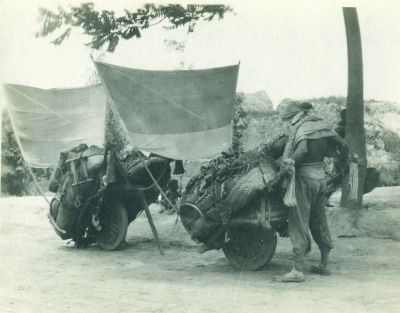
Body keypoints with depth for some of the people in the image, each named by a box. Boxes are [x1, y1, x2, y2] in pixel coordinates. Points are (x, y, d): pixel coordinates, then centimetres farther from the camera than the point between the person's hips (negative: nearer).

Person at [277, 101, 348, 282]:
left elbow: (302, 150, -28)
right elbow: (342, 145, 12)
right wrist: (342, 160, 28)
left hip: (304, 177, -8)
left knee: (299, 222, -6)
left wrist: (290, 161, -17)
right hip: (320, 176, 8)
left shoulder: (300, 128, -11)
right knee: (319, 221, 17)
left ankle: (298, 270, -9)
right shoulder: (322, 126, 10)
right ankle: (324, 265, 24)